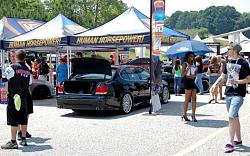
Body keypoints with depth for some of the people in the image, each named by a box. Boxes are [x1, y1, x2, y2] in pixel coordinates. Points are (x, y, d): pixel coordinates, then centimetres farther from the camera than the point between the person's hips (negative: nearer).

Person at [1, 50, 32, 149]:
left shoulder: (12, 67, -10)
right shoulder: (28, 70, 8)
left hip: (14, 97, -6)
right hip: (24, 97, 6)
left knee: (13, 119, -4)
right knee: (23, 118, 13)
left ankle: (13, 142, -3)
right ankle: (23, 139, 19)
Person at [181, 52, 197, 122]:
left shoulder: (193, 64, 15)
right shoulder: (185, 64, -3)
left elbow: (195, 74, 18)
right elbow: (183, 74, -10)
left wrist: (193, 76, -5)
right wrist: (188, 68, -20)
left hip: (193, 81, 6)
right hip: (187, 81, -6)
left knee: (194, 99, 1)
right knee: (187, 99, -3)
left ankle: (193, 115, 2)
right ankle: (184, 114, 5)